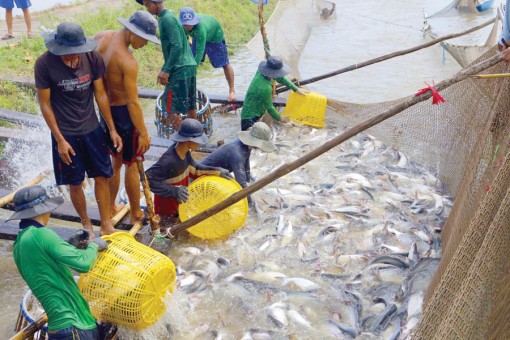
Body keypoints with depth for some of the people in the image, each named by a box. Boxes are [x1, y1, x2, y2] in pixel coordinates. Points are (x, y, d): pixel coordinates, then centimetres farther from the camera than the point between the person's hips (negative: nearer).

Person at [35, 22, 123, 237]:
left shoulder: (93, 58, -12)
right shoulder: (44, 64, -18)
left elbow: (100, 94, -3)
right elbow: (45, 104, -11)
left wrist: (112, 129, 0)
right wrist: (60, 139, -12)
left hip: (92, 129, 3)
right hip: (65, 134, -2)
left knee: (102, 177, 8)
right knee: (75, 183, 8)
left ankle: (106, 225, 24)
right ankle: (86, 224, 30)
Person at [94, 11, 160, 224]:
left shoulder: (101, 37, -3)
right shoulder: (128, 62, -26)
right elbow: (133, 102, -23)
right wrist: (143, 132, -15)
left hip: (105, 109, 8)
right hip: (123, 113, -8)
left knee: (115, 161, 23)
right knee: (131, 165, 9)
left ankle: (111, 209, 35)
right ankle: (136, 214, 23)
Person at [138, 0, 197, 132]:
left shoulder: (166, 19, -13)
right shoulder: (169, 16, 16)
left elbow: (177, 47, -21)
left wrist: (166, 70, -19)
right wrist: (164, 69, 22)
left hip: (180, 69, -10)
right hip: (189, 66, 10)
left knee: (171, 107, -5)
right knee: (189, 105, 15)